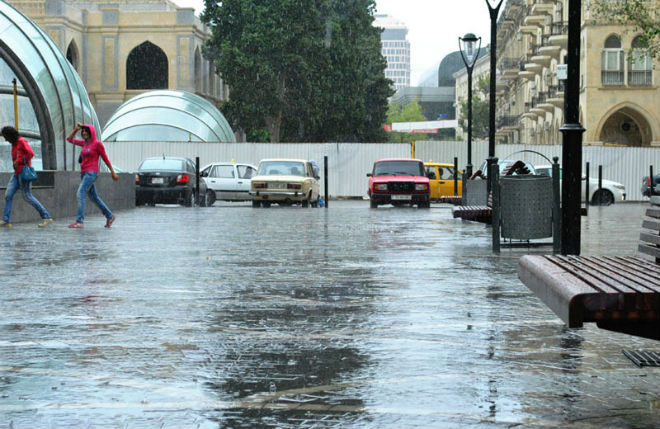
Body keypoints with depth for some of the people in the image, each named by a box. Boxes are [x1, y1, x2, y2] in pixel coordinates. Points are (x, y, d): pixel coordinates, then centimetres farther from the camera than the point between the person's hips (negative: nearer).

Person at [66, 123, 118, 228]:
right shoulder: (85, 143, 13)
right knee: (94, 197, 12)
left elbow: (105, 158, -2)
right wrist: (76, 129, 7)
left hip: (91, 172, -8)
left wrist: (113, 172, 2)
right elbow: (69, 139, 21)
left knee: (80, 194, -18)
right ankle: (109, 216, 25)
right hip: (84, 173, 8)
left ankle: (79, 221, -22)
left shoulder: (97, 143, -7)